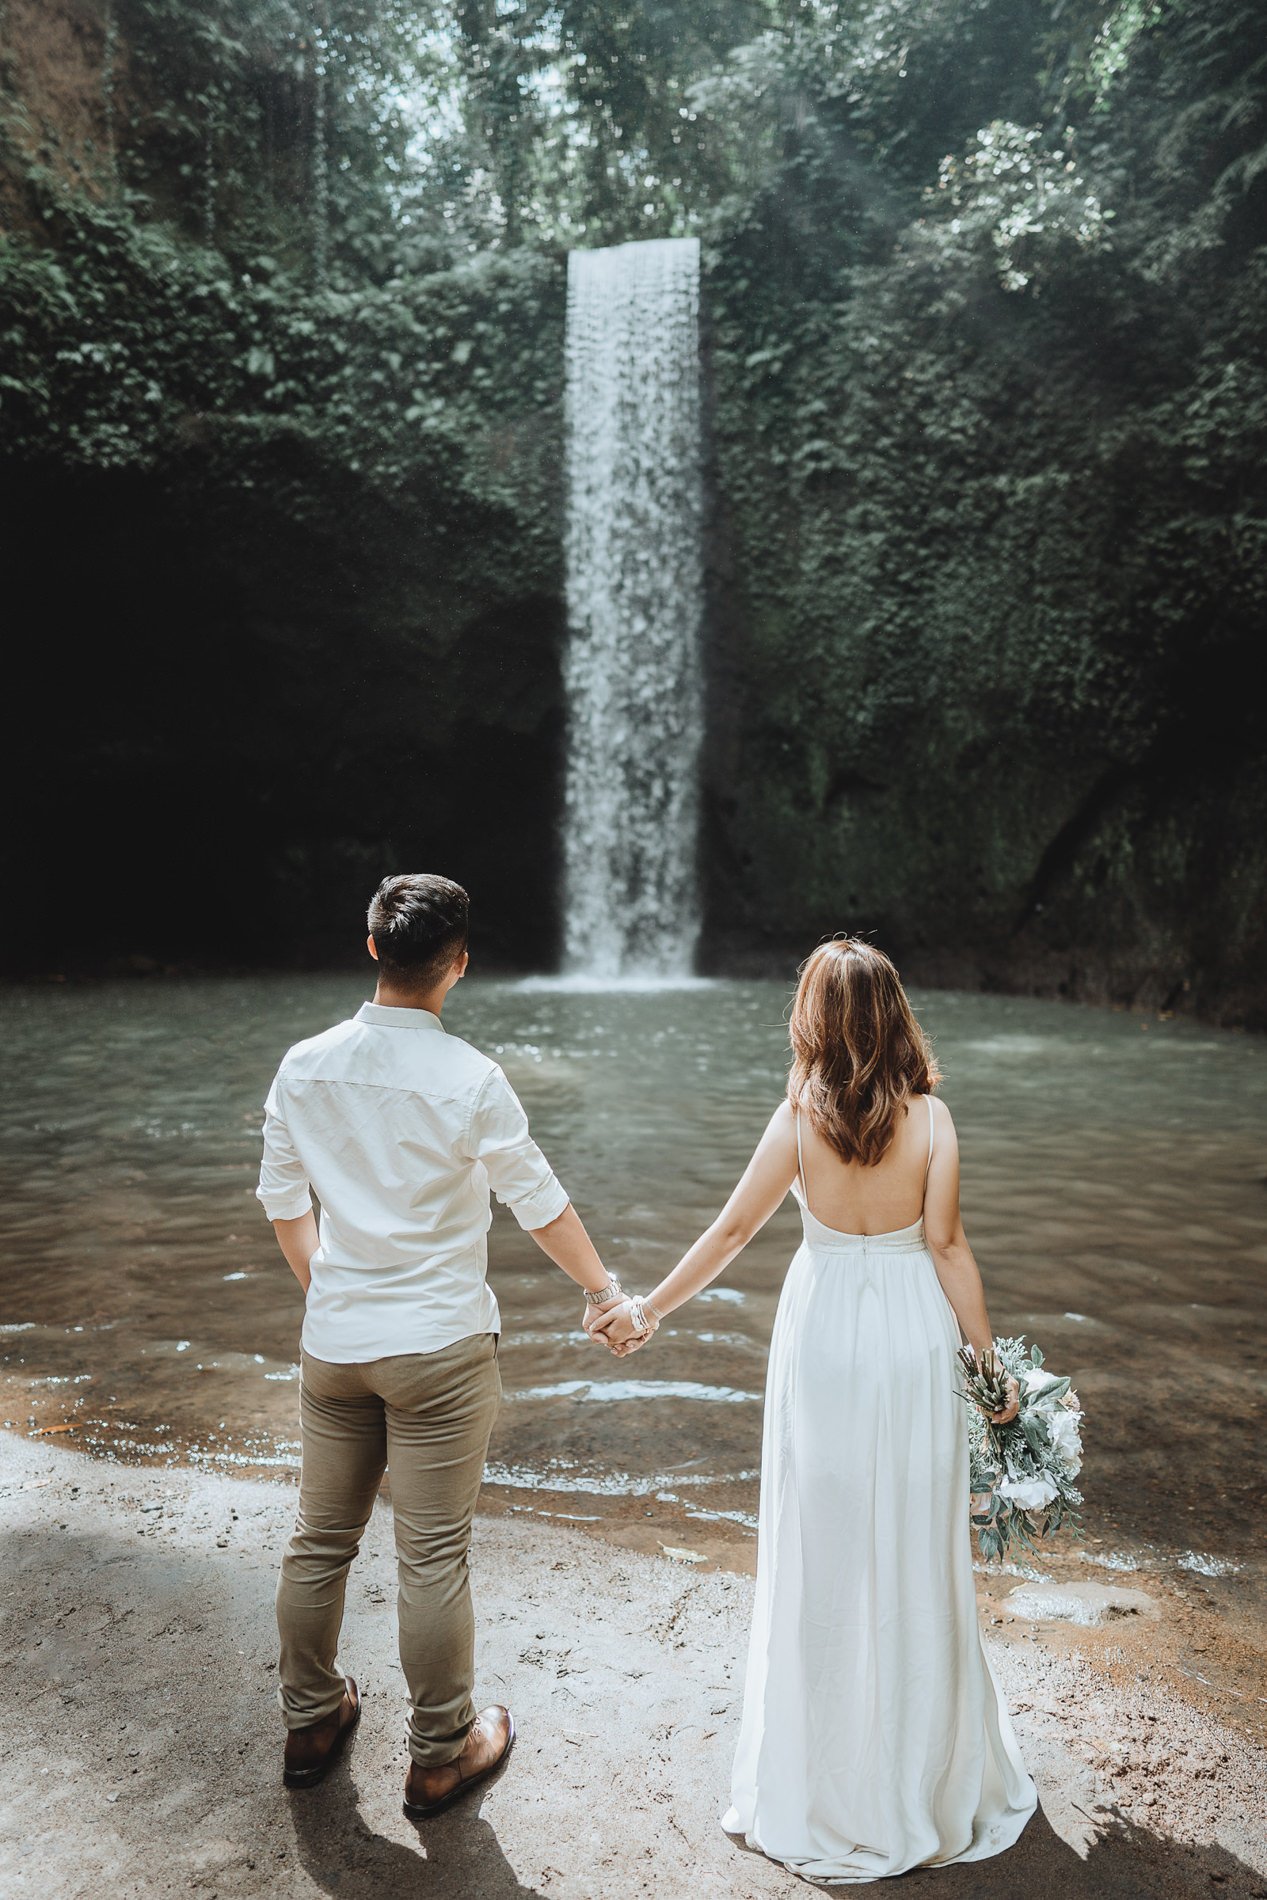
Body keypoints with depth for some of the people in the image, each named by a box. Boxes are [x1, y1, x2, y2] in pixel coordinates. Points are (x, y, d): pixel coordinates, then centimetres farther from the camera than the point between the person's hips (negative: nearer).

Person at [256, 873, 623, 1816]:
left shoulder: (304, 1067, -4)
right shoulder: (470, 1078, -17)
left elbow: (283, 1198, 6)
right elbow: (541, 1204, -8)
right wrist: (606, 1292, 7)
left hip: (332, 1343, 5)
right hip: (438, 1347, -4)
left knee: (322, 1540, 20)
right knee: (434, 1558, 9)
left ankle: (311, 1723, 41)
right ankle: (440, 1755, 28)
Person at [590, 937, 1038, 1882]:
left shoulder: (799, 1118, -13)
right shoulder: (930, 1115, -11)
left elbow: (731, 1231, -8)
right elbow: (948, 1247, -10)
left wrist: (647, 1310, 3)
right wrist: (990, 1360, 2)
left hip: (824, 1336, 0)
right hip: (915, 1337, 1)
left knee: (824, 1549, 15)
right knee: (913, 1548, 16)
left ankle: (826, 1773, 34)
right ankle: (925, 1762, 35)